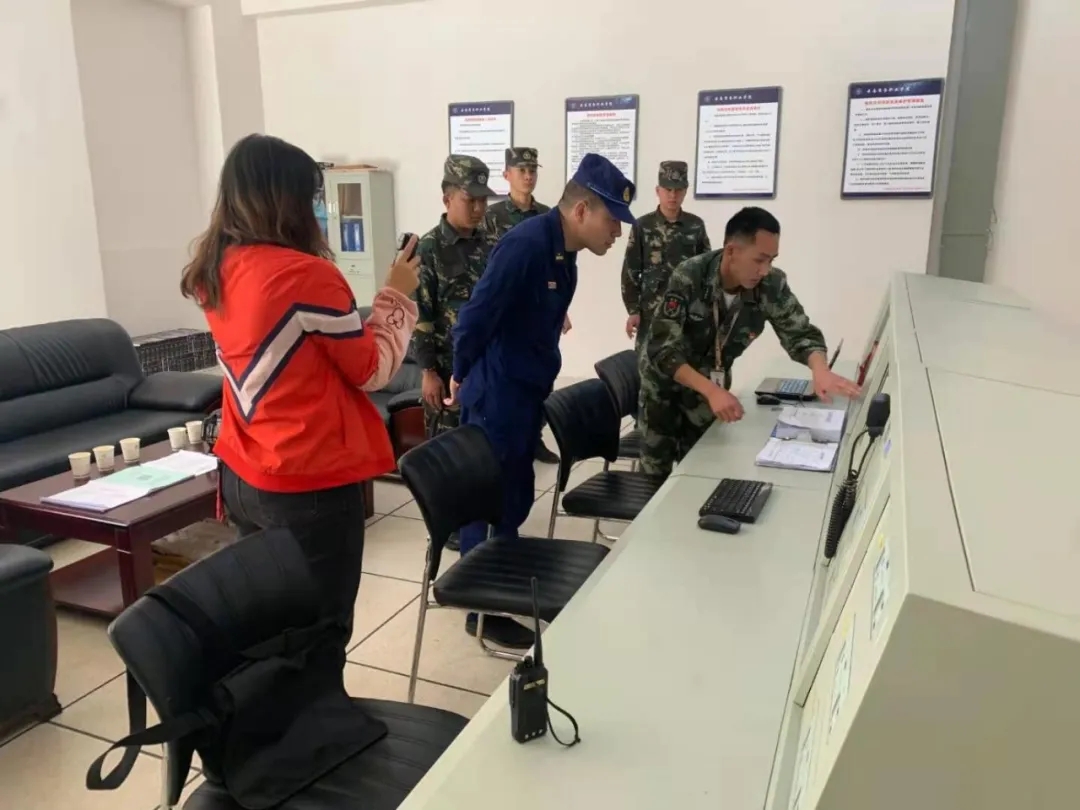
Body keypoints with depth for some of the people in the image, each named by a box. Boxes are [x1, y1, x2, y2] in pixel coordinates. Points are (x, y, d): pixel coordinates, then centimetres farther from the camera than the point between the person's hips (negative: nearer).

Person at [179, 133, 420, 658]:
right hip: (311, 486, -7)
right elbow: (372, 370, -9)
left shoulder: (215, 271, 3)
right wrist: (397, 295, 2)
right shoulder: (308, 274, -19)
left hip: (243, 478, 8)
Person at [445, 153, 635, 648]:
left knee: (514, 499, 19)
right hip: (497, 396, -9)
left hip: (526, 394, 9)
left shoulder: (562, 250, 8)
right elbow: (476, 316, -21)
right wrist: (462, 376, -8)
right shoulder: (526, 244, -22)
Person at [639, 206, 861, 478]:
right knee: (656, 472, 5)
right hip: (666, 380, -3)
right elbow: (662, 349, -33)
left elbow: (800, 333, -10)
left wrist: (820, 369, -33)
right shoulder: (689, 278, -30)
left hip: (713, 382, 3)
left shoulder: (772, 285, -20)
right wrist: (711, 391, -44)